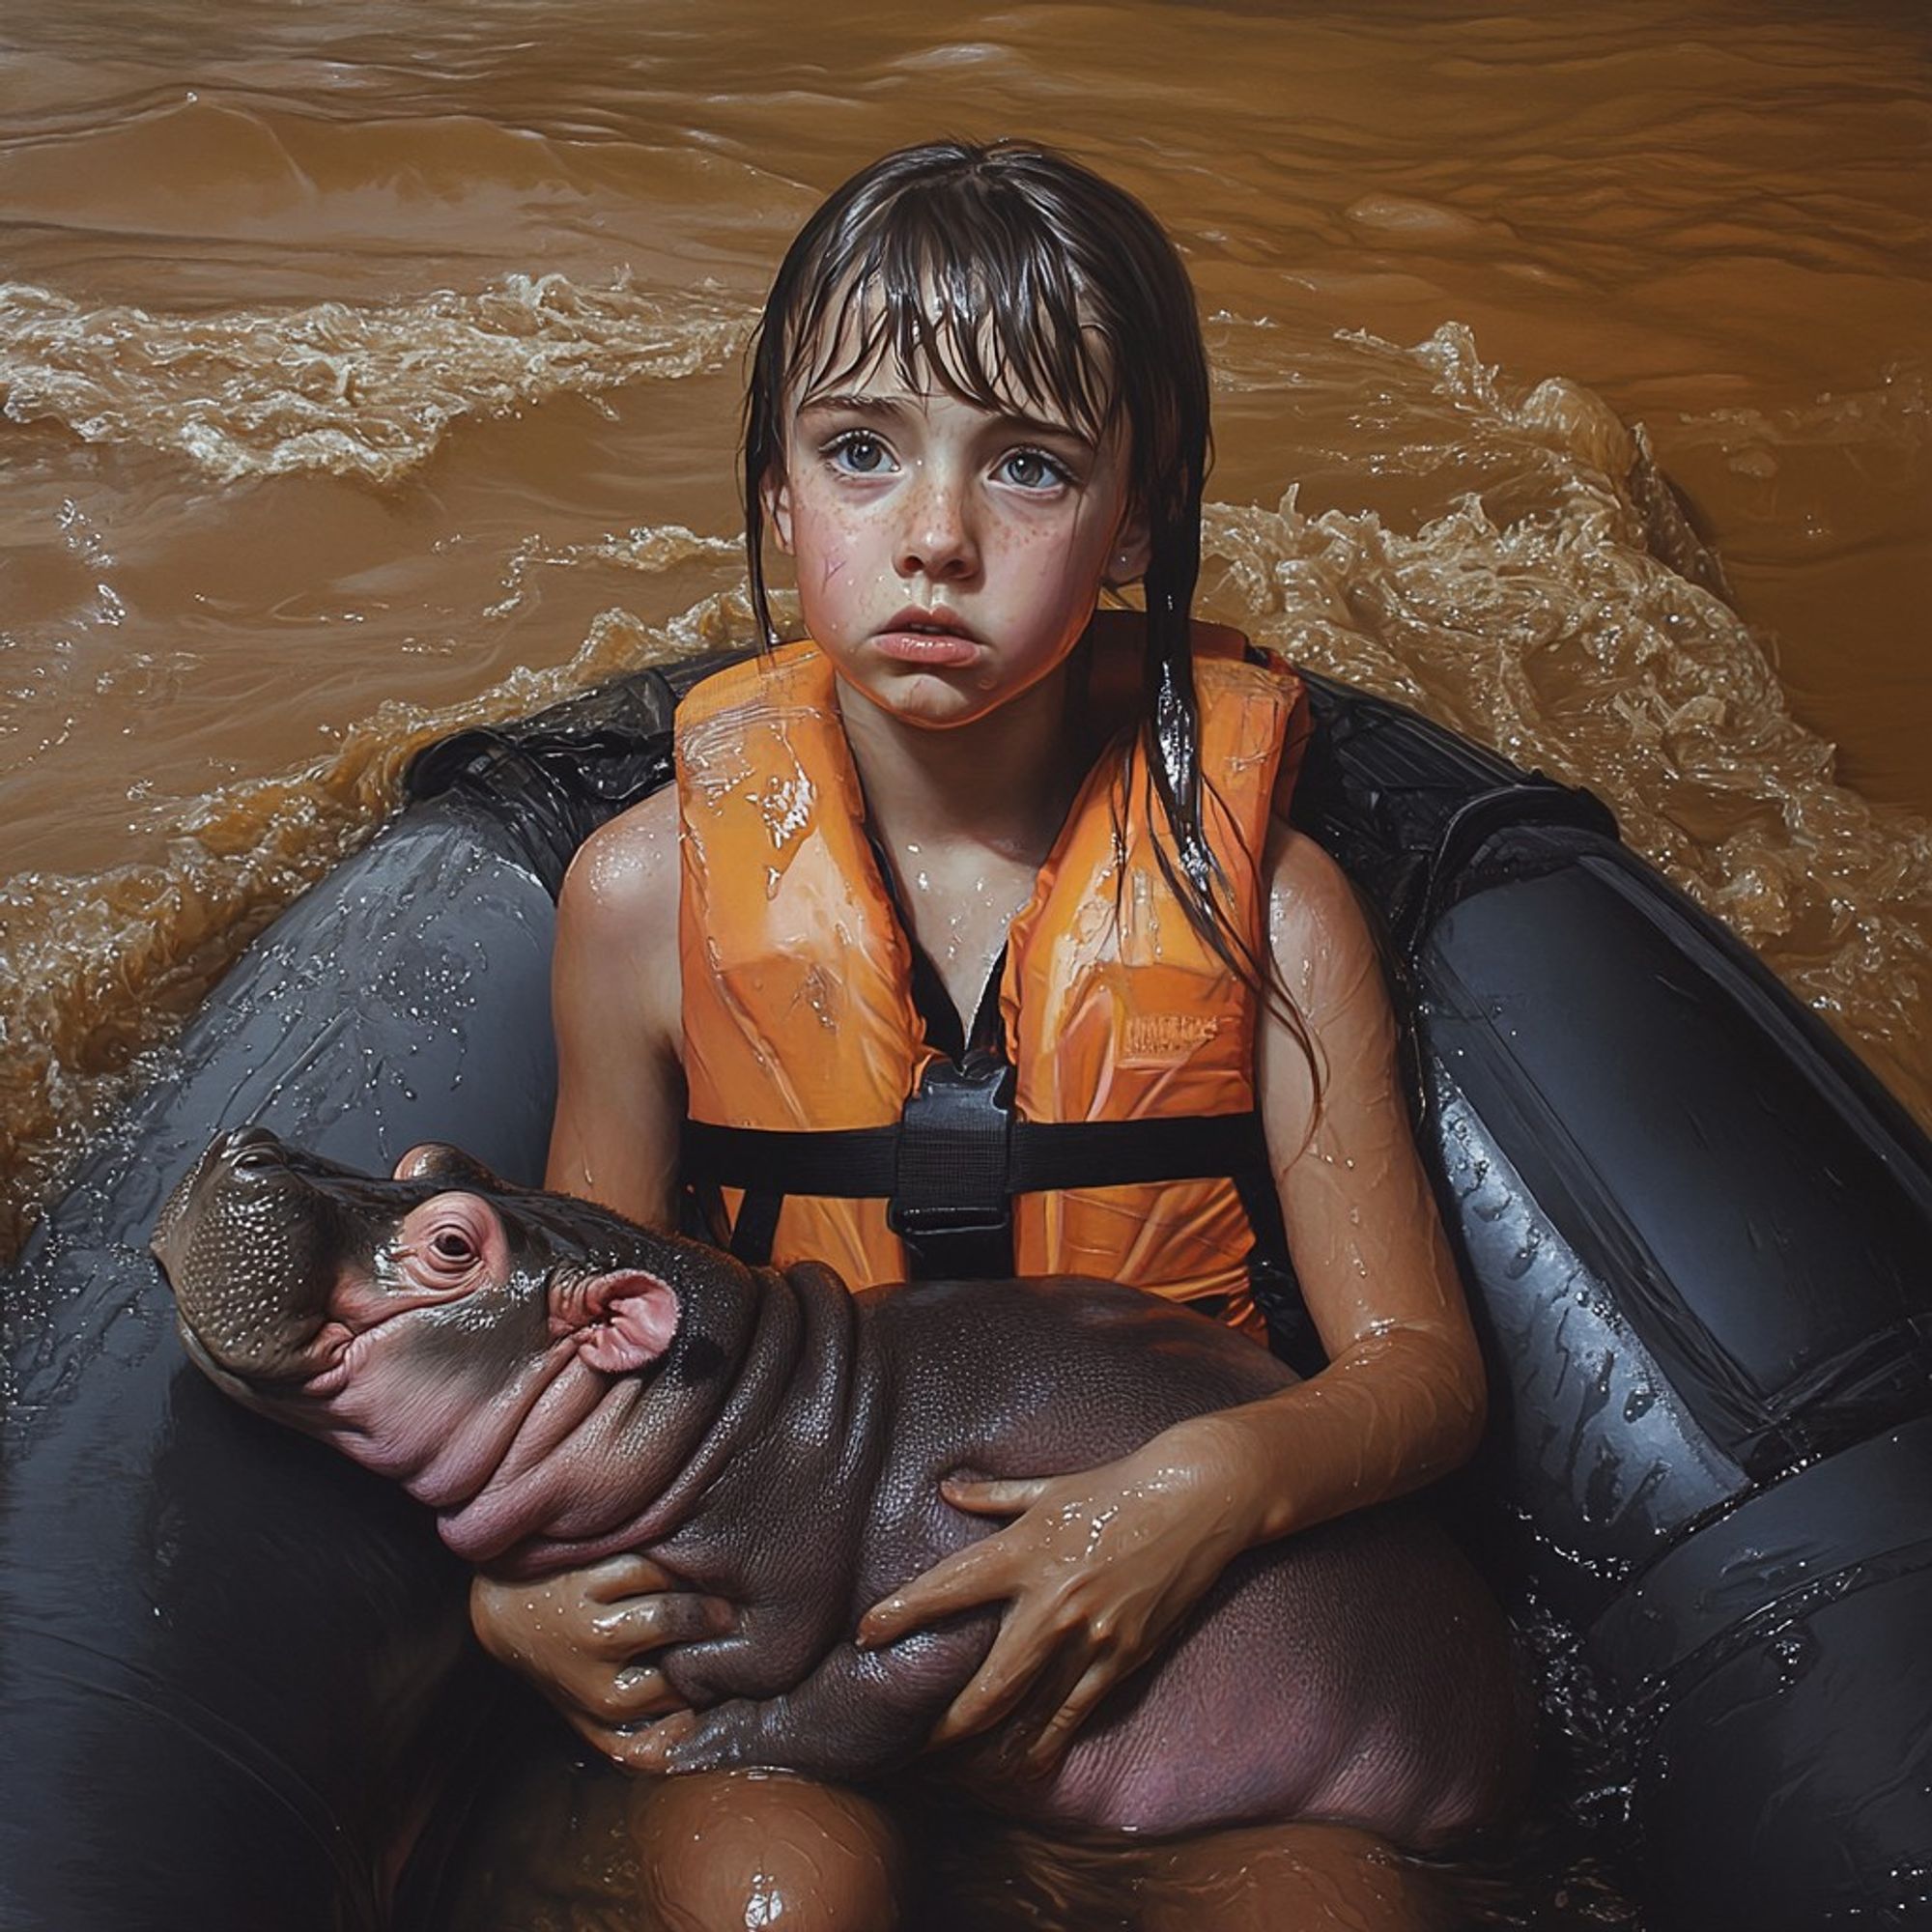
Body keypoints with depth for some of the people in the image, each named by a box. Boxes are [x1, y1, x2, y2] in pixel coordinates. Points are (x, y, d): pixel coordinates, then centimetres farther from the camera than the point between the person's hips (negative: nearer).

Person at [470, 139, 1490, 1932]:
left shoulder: (1255, 893, -7)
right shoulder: (651, 892, -4)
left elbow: (1418, 1360, -5)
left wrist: (1221, 1484, -27)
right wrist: (511, 1580, -13)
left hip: (1189, 1582, 1)